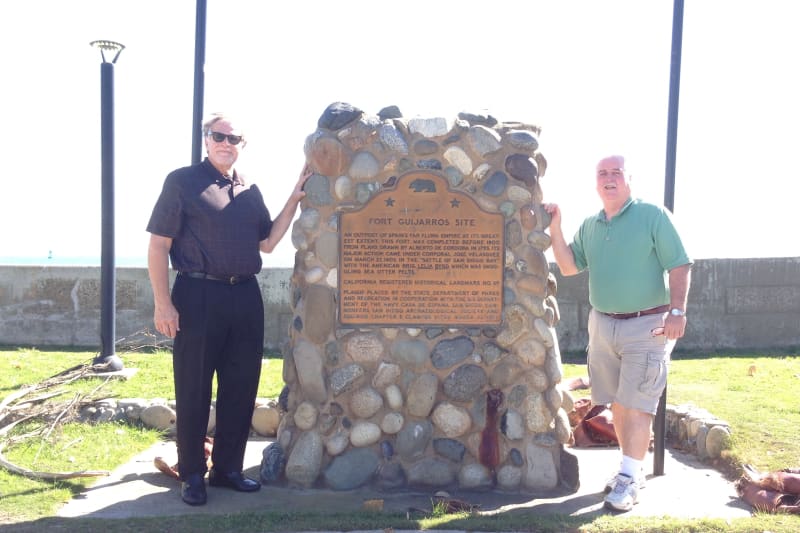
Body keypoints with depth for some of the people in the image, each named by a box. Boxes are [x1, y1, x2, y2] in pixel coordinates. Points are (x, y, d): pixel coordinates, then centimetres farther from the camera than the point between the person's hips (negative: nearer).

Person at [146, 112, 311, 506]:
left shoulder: (250, 191, 15)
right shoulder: (183, 181, -1)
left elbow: (267, 242, 15)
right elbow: (158, 244, -5)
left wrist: (295, 198, 7)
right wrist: (163, 303, -12)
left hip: (245, 297, 6)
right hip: (198, 295, -5)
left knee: (241, 387, 9)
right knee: (193, 389, 3)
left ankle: (227, 468, 23)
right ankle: (192, 474, 16)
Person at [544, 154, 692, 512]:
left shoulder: (653, 216, -6)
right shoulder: (589, 226, 10)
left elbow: (680, 266, -9)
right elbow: (568, 267, 10)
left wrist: (678, 310, -20)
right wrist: (555, 229, -1)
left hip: (646, 325, -6)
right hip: (603, 324, 6)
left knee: (636, 405, -5)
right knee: (617, 403, 11)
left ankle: (629, 479, 1)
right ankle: (633, 468, 24)